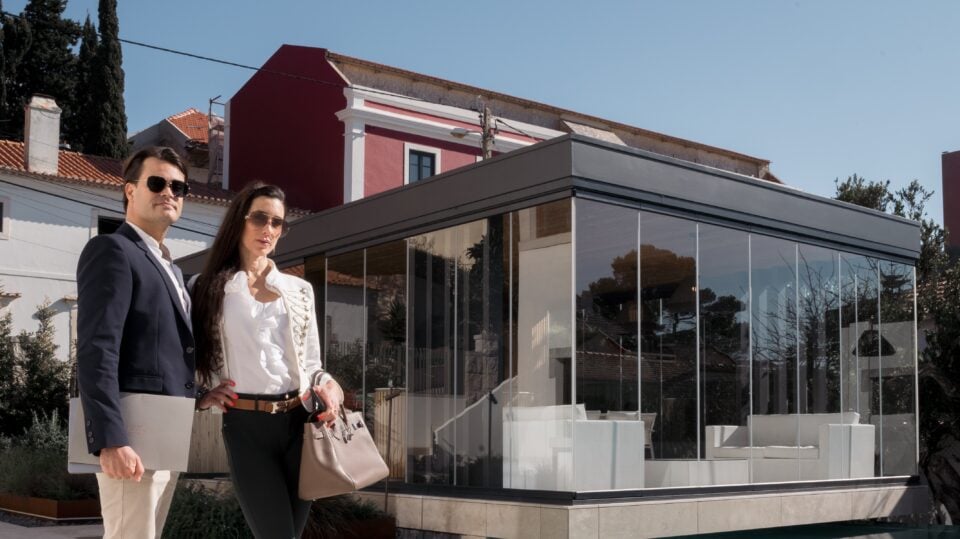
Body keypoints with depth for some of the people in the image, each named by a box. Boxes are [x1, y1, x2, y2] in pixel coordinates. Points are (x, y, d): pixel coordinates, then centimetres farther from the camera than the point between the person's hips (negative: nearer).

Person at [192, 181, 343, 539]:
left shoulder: (299, 289, 14)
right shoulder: (206, 288, 6)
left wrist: (328, 385, -4)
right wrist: (198, 397, -8)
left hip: (298, 422, 4)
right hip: (245, 425, -3)